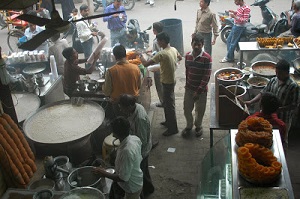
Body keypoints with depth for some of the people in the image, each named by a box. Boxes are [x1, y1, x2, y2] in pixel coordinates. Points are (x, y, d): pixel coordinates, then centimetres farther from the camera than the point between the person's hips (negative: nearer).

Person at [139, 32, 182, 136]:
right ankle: (168, 121, 39)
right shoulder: (173, 49, 0)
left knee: (169, 105, 2)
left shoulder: (162, 54, -27)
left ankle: (173, 128, 13)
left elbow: (146, 64, -27)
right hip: (171, 80, 9)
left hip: (167, 82, -9)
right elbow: (180, 58, 22)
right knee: (166, 102, 23)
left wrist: (140, 56, -9)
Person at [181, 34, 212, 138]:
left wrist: (198, 92, -20)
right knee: (186, 109, 12)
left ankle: (198, 126, 40)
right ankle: (189, 126, 37)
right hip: (189, 88, 4)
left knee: (200, 110, 14)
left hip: (201, 90, -3)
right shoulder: (187, 56, -3)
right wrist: (187, 85, 14)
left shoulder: (206, 58, -19)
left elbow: (206, 77, -18)